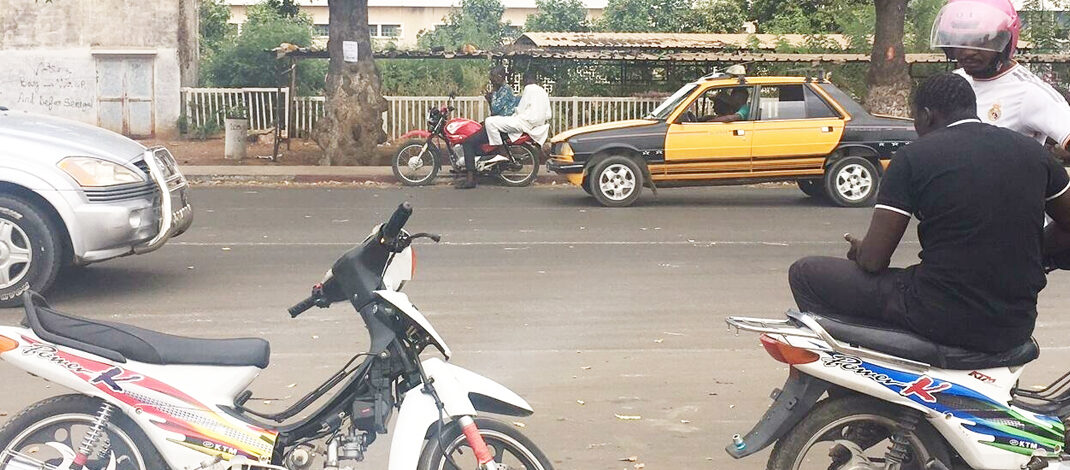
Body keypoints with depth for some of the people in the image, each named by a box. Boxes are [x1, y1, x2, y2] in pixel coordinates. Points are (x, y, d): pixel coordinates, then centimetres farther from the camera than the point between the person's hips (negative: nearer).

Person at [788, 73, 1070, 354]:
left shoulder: (914, 156, -6)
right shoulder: (1031, 151, 8)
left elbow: (873, 260, -8)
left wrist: (859, 249, 15)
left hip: (940, 321, -6)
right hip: (1016, 329, 6)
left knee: (805, 274, 8)